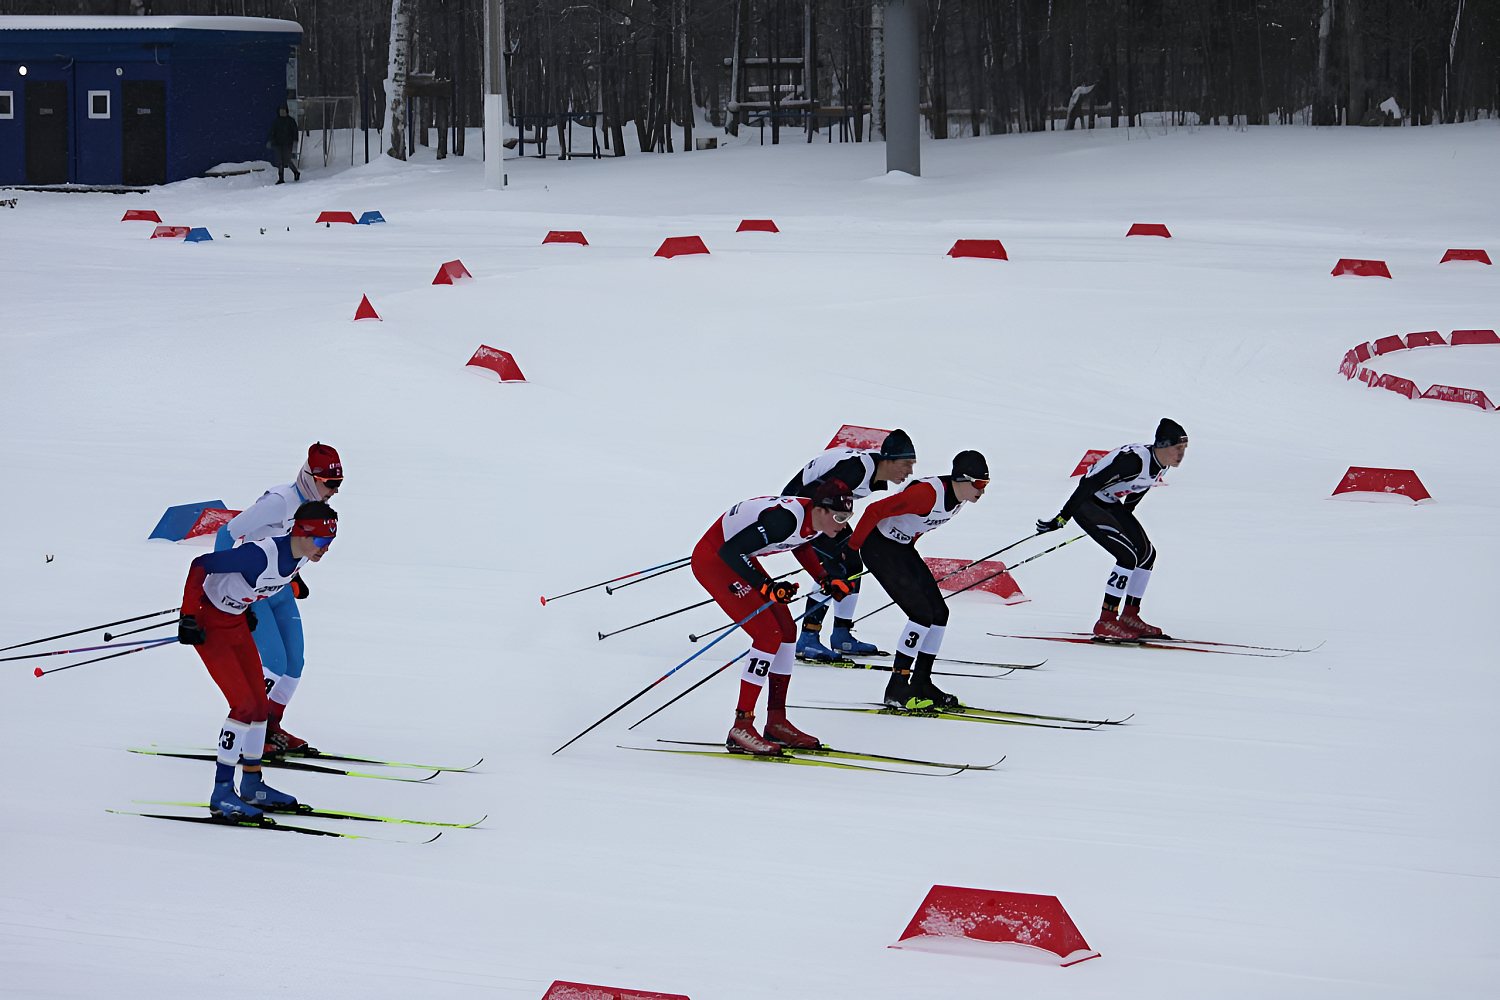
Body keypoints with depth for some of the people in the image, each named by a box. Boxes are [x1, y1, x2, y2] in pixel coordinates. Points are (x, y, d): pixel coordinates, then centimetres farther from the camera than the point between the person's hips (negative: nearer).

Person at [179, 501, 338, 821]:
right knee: (244, 705, -13)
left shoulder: (300, 557, -8)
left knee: (259, 705, 9)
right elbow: (200, 565, -30)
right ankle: (222, 795, -6)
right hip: (209, 625, -8)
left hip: (238, 622, 8)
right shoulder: (262, 554, -34)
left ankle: (252, 785, 23)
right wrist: (188, 617, -27)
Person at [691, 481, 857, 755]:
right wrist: (765, 587, -31)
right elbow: (730, 552, -31)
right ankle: (741, 728, -13)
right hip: (712, 560, -9)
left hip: (740, 556, 9)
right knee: (769, 635, -15)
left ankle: (776, 722, 16)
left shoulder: (816, 519, -6)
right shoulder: (785, 518, -33)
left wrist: (826, 580, 9)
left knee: (786, 629, 7)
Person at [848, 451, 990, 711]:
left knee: (939, 612, 4)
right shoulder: (928, 494, -31)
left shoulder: (959, 497, -3)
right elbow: (875, 510, -28)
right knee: (922, 612, -16)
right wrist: (851, 547, -16)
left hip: (903, 548, 9)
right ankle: (896, 689, -9)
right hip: (878, 546, -9)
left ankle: (921, 684, 13)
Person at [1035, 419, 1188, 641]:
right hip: (1087, 504, -9)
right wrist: (1062, 518, -28)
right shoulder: (1134, 460, -31)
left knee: (1147, 553, 6)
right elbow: (1090, 483, -30)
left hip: (1110, 504, 9)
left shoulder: (1161, 465, -3)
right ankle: (1105, 623, -15)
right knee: (1128, 555, -19)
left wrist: (1124, 520, 29)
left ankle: (1129, 616, 15)